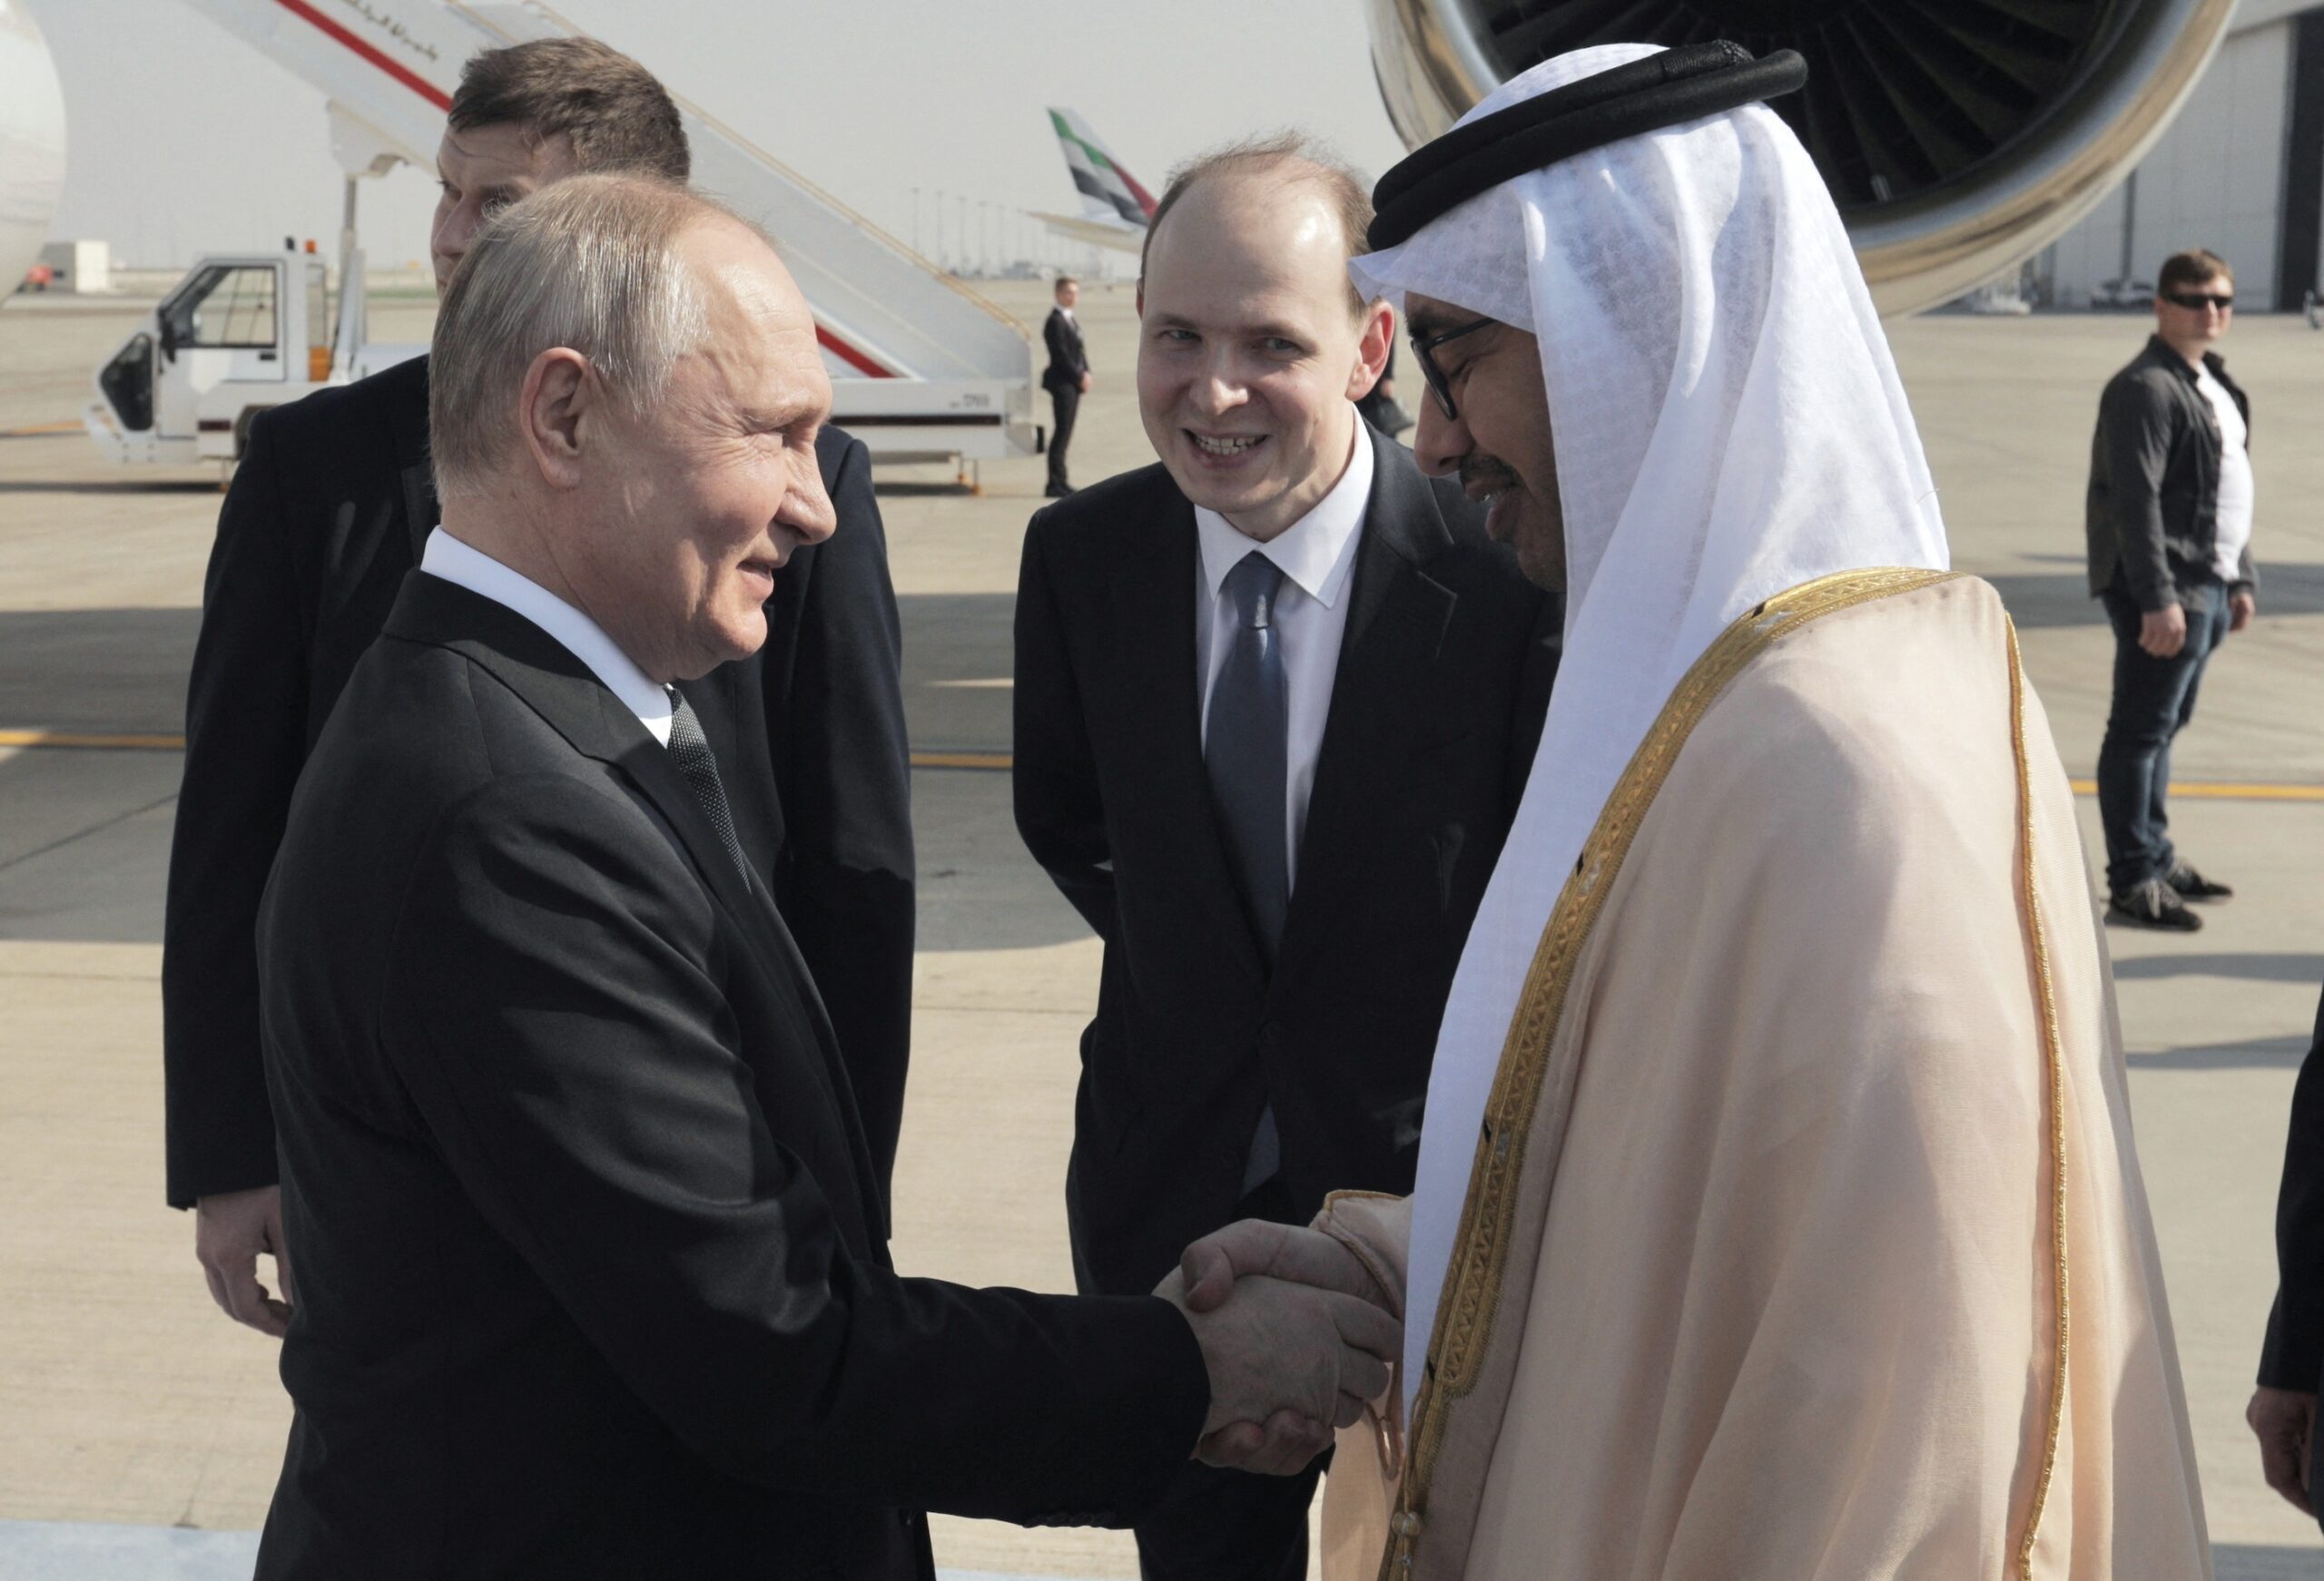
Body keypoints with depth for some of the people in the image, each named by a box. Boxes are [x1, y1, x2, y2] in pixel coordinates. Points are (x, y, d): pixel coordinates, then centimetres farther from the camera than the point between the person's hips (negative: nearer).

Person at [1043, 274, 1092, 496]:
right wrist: (1080, 376, -14)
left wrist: (1085, 374, 3)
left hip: (1074, 383, 9)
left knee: (1065, 434, 11)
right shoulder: (1055, 321, -13)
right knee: (1062, 433, -8)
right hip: (1063, 383, -9)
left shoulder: (1071, 319, 17)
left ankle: (1060, 481, 16)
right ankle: (1055, 484, -6)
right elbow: (1061, 355, -18)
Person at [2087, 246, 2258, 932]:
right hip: (2167, 589, -10)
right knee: (2142, 732, -6)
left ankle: (2157, 857, 28)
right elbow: (2136, 499, -20)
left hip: (2207, 584, 10)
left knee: (2165, 725, 18)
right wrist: (2158, 599, -25)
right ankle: (2133, 885, -3)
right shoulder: (2146, 388, -14)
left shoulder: (2212, 385, 18)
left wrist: (2240, 578, 21)